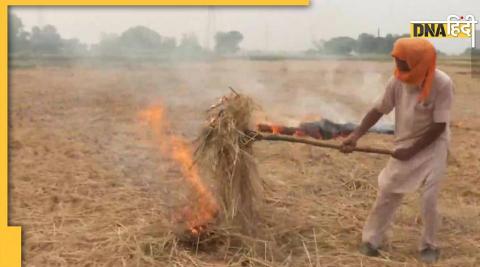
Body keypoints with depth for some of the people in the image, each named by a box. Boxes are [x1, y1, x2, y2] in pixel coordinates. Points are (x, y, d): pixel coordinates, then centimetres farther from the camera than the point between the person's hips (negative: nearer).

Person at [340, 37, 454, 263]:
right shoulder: (397, 81, -12)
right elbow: (378, 109, -4)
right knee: (386, 192, 3)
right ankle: (371, 240, 15)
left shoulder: (442, 83, -23)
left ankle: (429, 246, 18)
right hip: (405, 145, 4)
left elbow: (439, 126, -20)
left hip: (433, 146, -3)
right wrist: (356, 135, -14)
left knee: (429, 199, -3)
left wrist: (412, 150, -17)